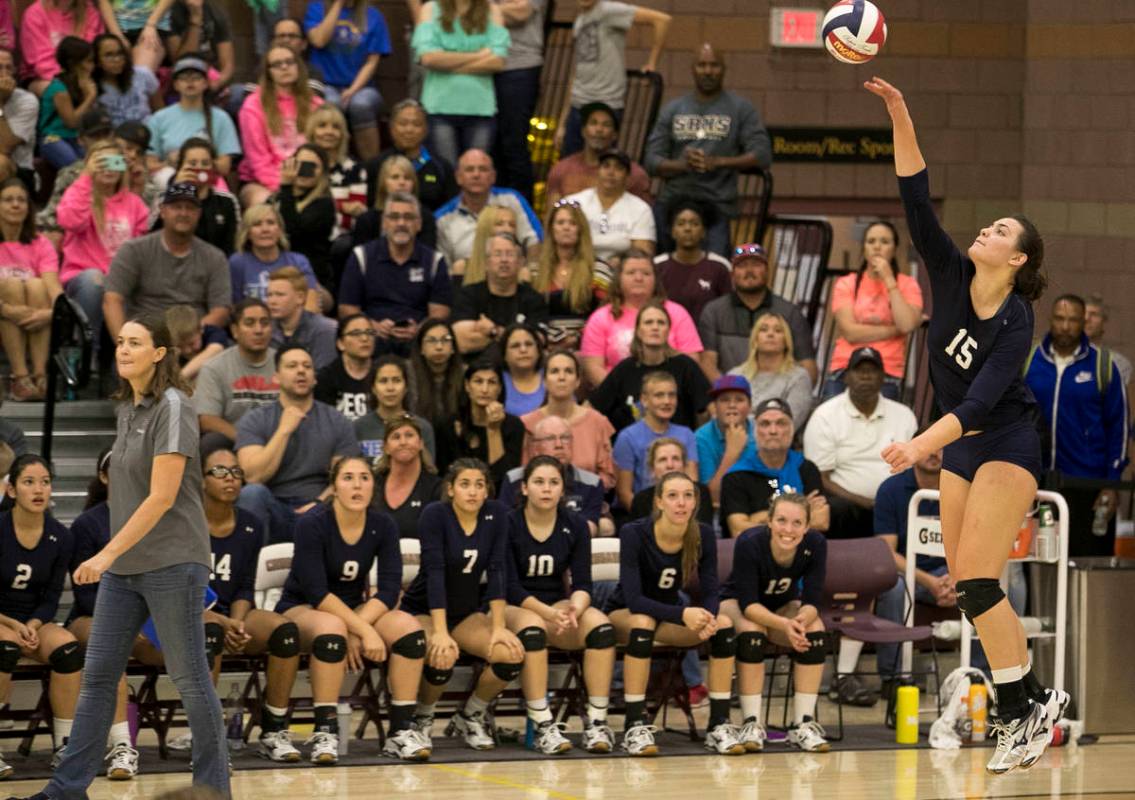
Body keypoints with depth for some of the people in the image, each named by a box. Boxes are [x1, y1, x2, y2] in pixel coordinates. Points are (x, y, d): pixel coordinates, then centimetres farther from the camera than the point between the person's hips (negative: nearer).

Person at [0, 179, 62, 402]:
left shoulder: (40, 245, 6)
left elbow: (53, 287, -10)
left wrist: (53, 312, -33)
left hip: (34, 327, 2)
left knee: (36, 285, -25)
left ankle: (40, 374, -36)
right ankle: (19, 376, -39)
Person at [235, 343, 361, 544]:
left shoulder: (336, 422, 12)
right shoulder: (254, 421, 8)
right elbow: (253, 476, -6)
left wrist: (320, 503, -13)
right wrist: (284, 430, -7)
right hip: (274, 509, 0)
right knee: (252, 493, -34)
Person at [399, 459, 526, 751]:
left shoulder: (496, 514, -5)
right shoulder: (435, 515, -17)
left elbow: (497, 571, -9)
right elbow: (435, 573, -24)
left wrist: (499, 627, -17)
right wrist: (440, 633, -32)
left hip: (468, 611, 4)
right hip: (423, 610, -4)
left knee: (511, 654, -24)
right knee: (443, 657, -35)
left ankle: (470, 717, 3)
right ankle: (421, 719, -4)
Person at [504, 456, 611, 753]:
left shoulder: (575, 526, 3)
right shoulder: (509, 525, -8)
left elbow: (582, 583, -3)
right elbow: (510, 587, -13)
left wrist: (574, 609, -27)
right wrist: (548, 613, -29)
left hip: (558, 604, 4)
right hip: (514, 607, -4)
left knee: (601, 625, -27)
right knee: (531, 628, -39)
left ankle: (597, 723, -25)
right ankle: (543, 727, -38)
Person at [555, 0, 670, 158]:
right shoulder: (579, 19, 15)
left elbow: (661, 19, -15)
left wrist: (651, 63, -10)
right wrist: (562, 124, 17)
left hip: (607, 107, -7)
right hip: (577, 107, 7)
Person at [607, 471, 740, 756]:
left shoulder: (703, 535, -12)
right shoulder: (633, 534, -24)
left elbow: (711, 592, -12)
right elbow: (634, 599, -30)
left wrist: (707, 617, -36)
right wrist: (683, 614, -44)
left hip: (670, 612, 4)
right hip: (623, 615, -4)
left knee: (723, 624, -23)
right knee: (643, 623, -38)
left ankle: (719, 725, -19)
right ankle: (635, 727, -34)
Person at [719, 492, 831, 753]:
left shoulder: (815, 545, -22)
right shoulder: (749, 543, -32)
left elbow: (812, 601, -21)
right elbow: (748, 604, -32)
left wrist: (801, 620, -45)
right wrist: (784, 624, -49)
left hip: (785, 606, 3)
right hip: (737, 604, -3)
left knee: (815, 631, -26)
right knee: (751, 632, -35)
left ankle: (803, 723, -21)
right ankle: (752, 724, -28)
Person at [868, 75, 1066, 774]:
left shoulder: (1016, 324, -21)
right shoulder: (952, 276, -5)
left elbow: (979, 401, -30)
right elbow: (918, 202, -12)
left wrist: (921, 444, -44)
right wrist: (901, 120, -22)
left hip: (1007, 447, -7)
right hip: (960, 449, 7)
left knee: (975, 582, -16)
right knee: (968, 589, 6)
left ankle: (1024, 708, -9)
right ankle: (1034, 700, 15)